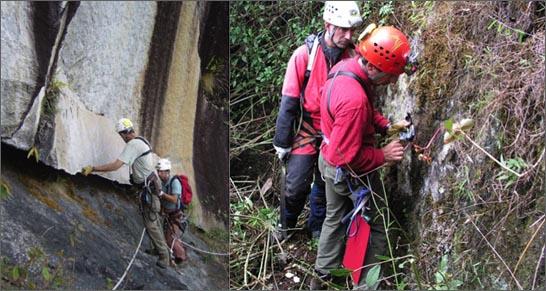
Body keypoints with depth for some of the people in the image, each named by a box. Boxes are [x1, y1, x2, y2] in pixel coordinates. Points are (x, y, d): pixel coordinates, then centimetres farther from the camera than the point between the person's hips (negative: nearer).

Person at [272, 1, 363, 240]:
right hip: (307, 132, -2)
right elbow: (289, 102, -11)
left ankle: (317, 227, 37)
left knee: (326, 185, 14)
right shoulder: (304, 55, -16)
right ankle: (286, 224, 27)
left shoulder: (353, 56, -9)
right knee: (296, 186, -1)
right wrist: (282, 141, -7)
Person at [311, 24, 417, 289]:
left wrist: (386, 126, -1)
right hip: (348, 171, -9)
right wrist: (383, 155, -20)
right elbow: (348, 157, -32)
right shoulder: (354, 99, -38)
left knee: (335, 218, 26)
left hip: (329, 160, 9)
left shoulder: (346, 67, -9)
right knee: (376, 227, 11)